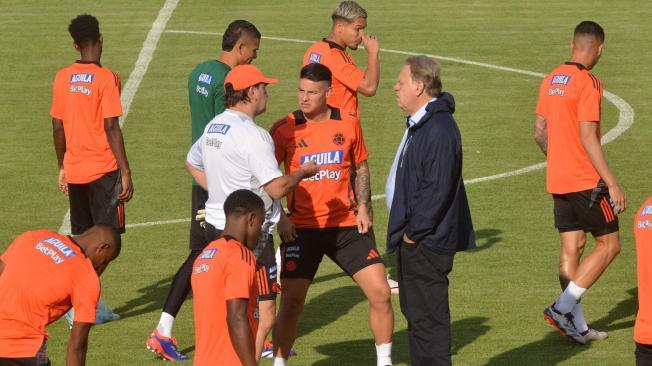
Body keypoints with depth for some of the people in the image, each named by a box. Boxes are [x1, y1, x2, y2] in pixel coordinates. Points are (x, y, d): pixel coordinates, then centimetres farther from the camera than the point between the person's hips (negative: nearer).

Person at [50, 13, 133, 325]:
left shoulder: (63, 78, 4)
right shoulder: (106, 78, -12)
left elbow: (57, 127, 9)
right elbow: (111, 128, -15)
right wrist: (125, 173, -10)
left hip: (74, 171, 6)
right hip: (103, 170, -5)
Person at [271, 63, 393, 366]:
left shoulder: (348, 124, 2)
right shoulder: (285, 129, -5)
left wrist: (362, 207, 3)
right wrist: (279, 216, -10)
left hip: (347, 226, 2)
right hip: (302, 228, -2)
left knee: (380, 292, -2)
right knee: (292, 301, -5)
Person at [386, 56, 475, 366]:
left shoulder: (439, 128, -20)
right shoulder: (419, 125, 14)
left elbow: (438, 188, -24)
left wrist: (413, 231, -19)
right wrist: (405, 230, 15)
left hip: (427, 242, -11)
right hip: (414, 239, 11)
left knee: (427, 316, -7)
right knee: (415, 311, 17)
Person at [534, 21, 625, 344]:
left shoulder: (551, 80, 8)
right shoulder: (588, 84, -16)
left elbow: (539, 131, 14)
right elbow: (588, 138, -21)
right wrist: (612, 183, -19)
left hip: (558, 181, 8)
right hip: (586, 181, -8)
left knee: (571, 248, 9)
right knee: (609, 244, 2)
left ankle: (577, 326, 10)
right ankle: (563, 307, -6)